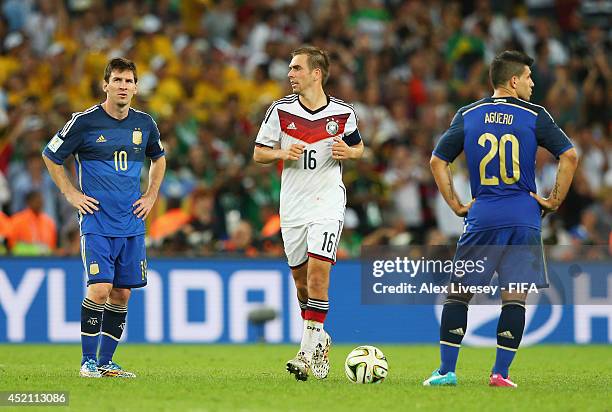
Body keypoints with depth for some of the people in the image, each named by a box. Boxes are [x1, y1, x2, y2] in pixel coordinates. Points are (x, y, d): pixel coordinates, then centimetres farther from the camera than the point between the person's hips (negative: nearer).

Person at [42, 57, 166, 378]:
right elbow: (50, 155, 6)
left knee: (121, 294, 4)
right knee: (99, 289, -15)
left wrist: (151, 195, 15)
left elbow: (158, 157, 28)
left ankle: (105, 361, 14)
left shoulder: (144, 123, 7)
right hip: (96, 222, -5)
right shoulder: (85, 121, -6)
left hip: (132, 224, 5)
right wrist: (71, 194, 0)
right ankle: (88, 361, -5)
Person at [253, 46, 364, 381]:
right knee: (300, 278, 9)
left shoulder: (343, 113, -3)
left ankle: (309, 350, -14)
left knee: (318, 270, -17)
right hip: (293, 204, 3)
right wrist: (282, 153, -15)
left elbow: (358, 146, 15)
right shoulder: (281, 110, -1)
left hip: (327, 201, -3)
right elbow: (259, 153, 5)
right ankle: (319, 339, 30)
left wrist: (348, 152, -8)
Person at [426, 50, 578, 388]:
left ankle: (446, 370, 4)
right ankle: (500, 373, -2)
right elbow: (569, 156, -6)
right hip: (524, 217, -1)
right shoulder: (534, 116, 0)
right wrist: (554, 201, 2)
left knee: (459, 292, 8)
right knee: (514, 296, 2)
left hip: (481, 217, 1)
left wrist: (456, 205, 10)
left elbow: (437, 161, 6)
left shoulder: (467, 116, 7)